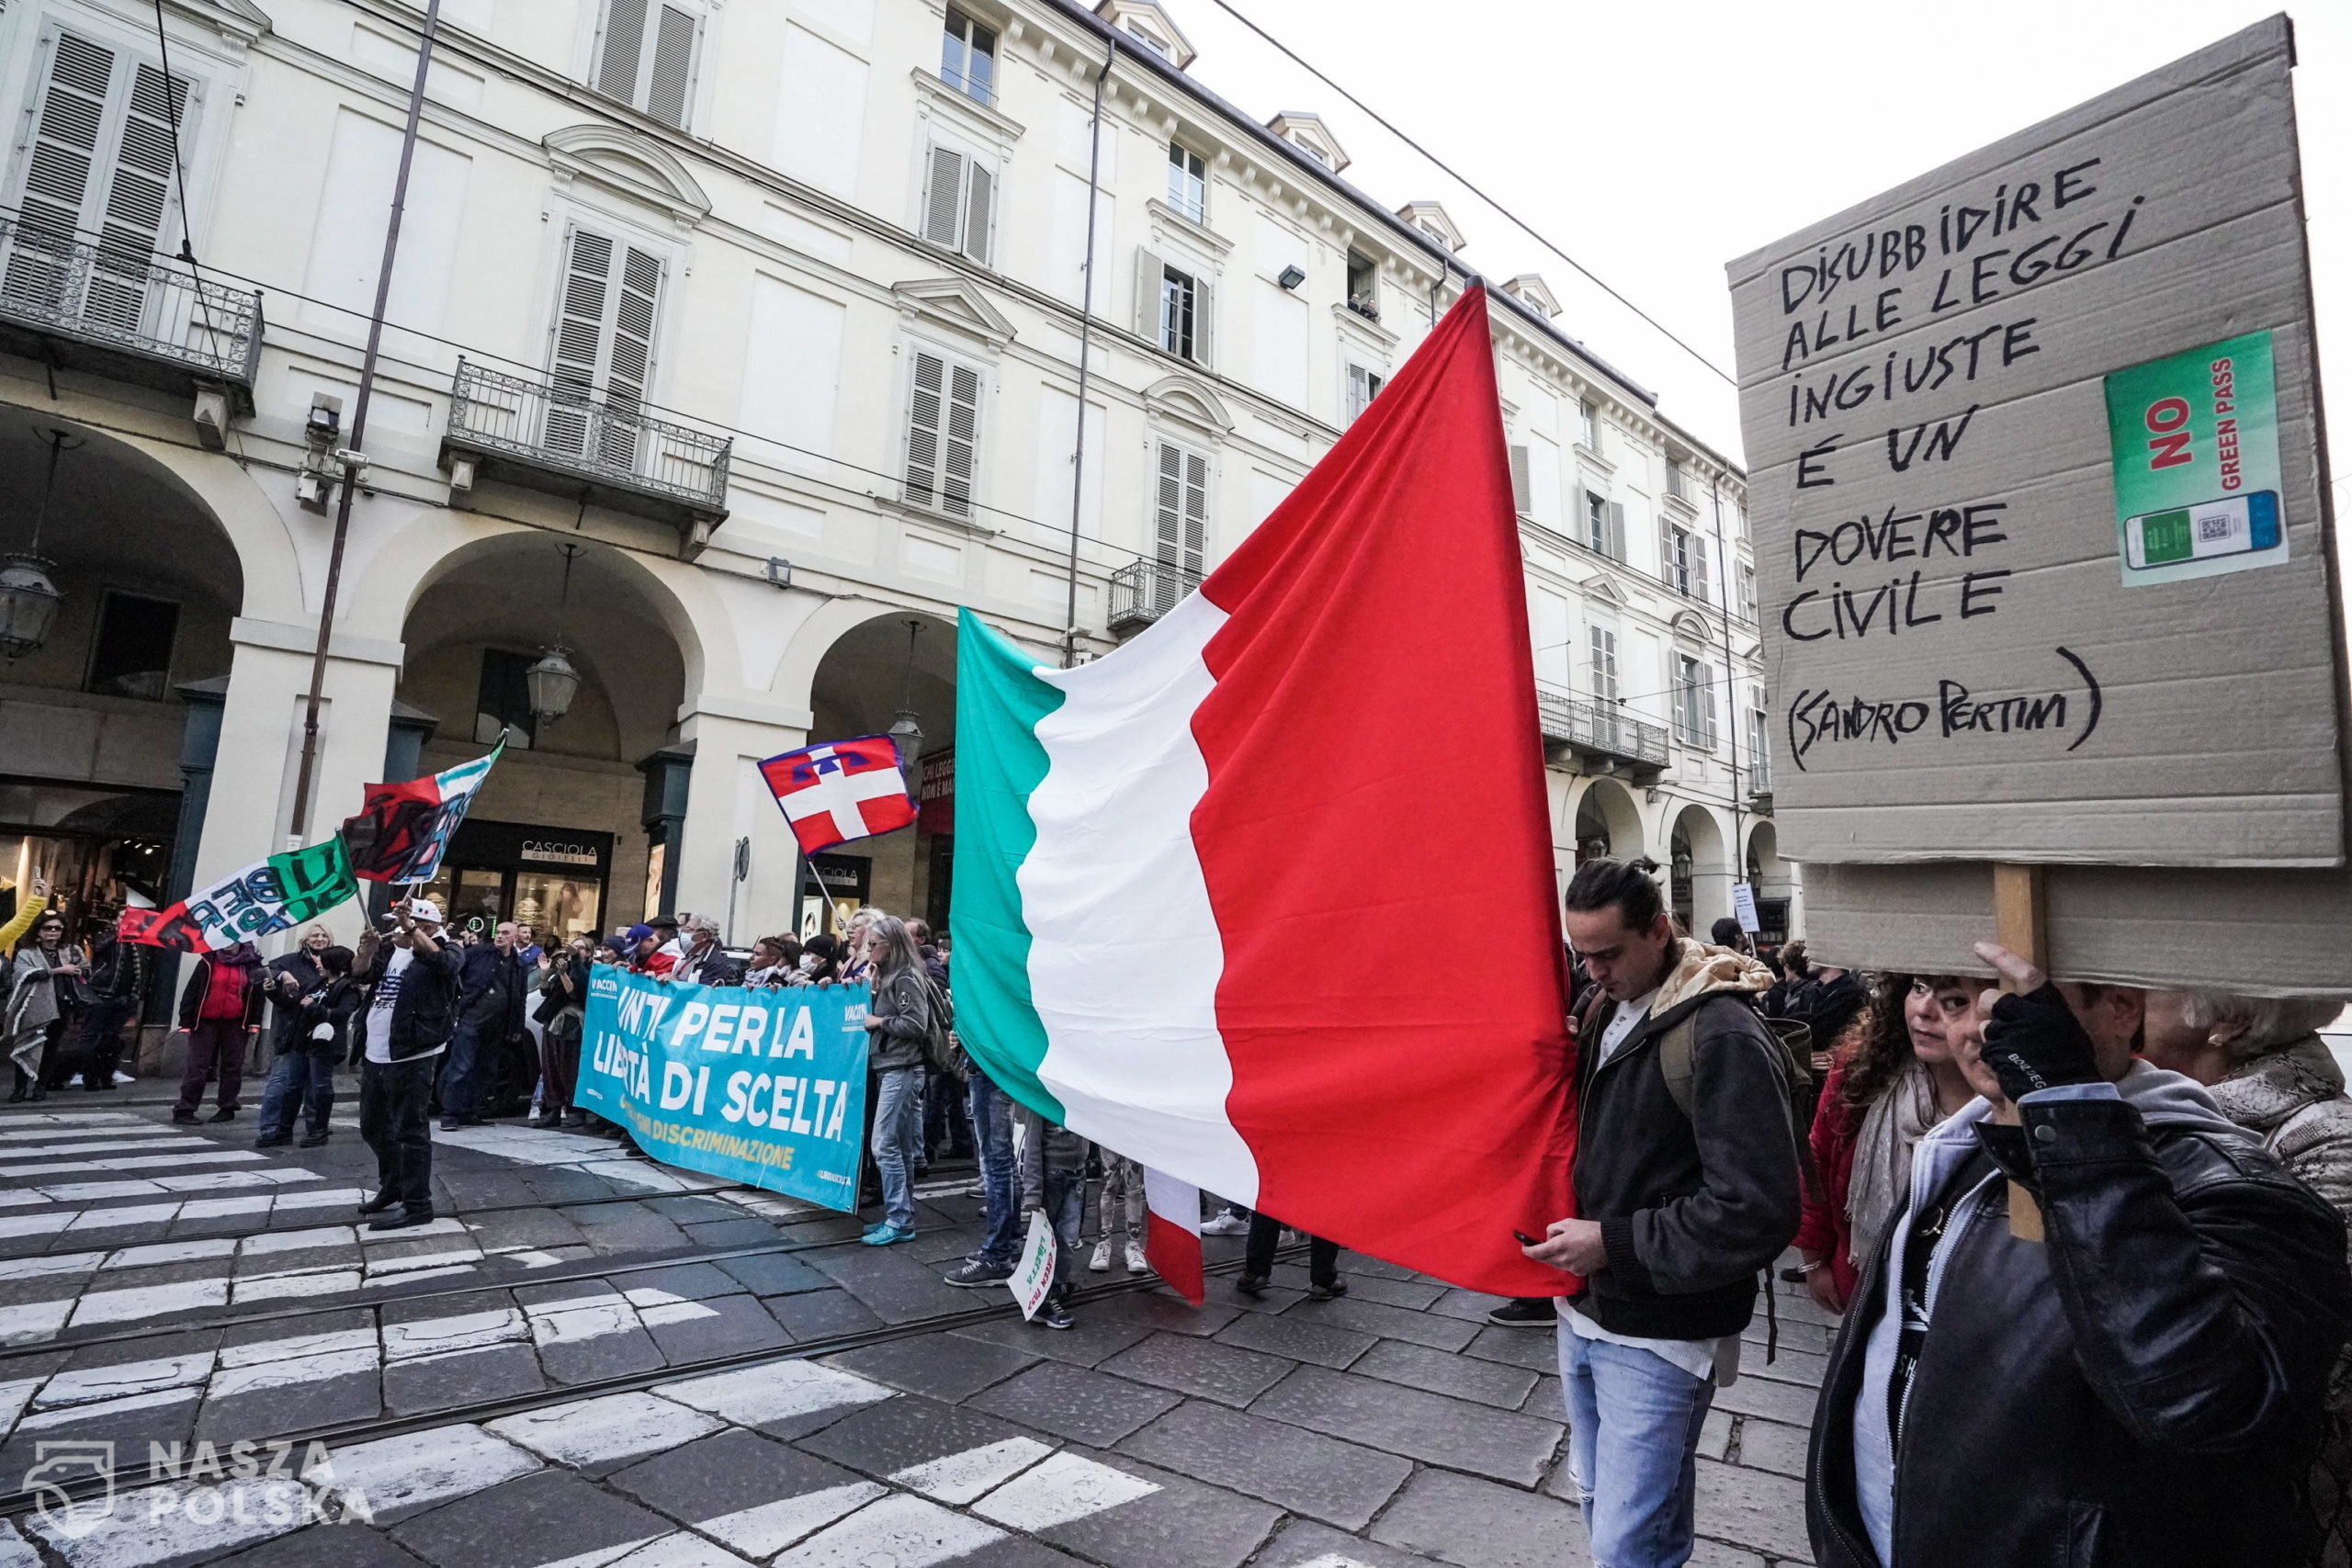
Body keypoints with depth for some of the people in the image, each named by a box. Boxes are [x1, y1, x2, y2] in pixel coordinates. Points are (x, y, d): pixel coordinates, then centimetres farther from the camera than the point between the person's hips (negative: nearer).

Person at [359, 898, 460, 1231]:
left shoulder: (443, 952, -7)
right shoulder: (390, 951, 13)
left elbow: (441, 962, -29)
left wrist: (411, 928, -37)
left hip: (412, 1059, -8)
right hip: (376, 1056, 8)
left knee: (410, 1131, -5)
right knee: (374, 1128, 21)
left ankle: (417, 1204, 2)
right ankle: (392, 1188, 38)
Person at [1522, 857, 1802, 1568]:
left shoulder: (1723, 1036, -20)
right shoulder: (1609, 1011, 4)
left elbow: (1758, 1212, -24)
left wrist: (1614, 1244, -22)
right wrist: (1565, 1221, 3)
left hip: (1657, 1336, -7)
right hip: (1584, 1309, 8)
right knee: (1603, 1502, 22)